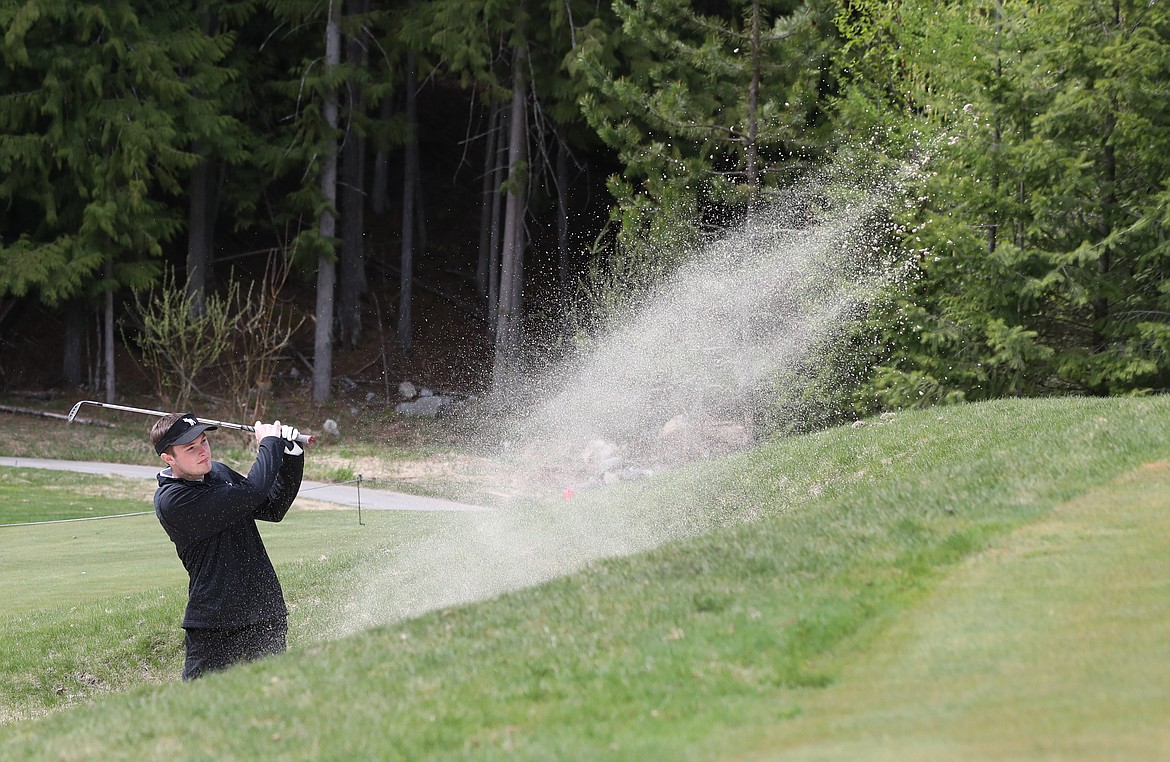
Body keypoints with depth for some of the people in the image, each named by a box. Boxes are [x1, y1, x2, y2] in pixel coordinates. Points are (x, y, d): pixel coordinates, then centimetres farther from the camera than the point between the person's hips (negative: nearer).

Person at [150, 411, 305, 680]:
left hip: (266, 615, 7)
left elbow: (273, 508, 19)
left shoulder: (217, 472, 12)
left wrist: (291, 455, 6)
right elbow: (251, 493, -21)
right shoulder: (170, 500, -16)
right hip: (214, 626, -7)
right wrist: (269, 444, -6)